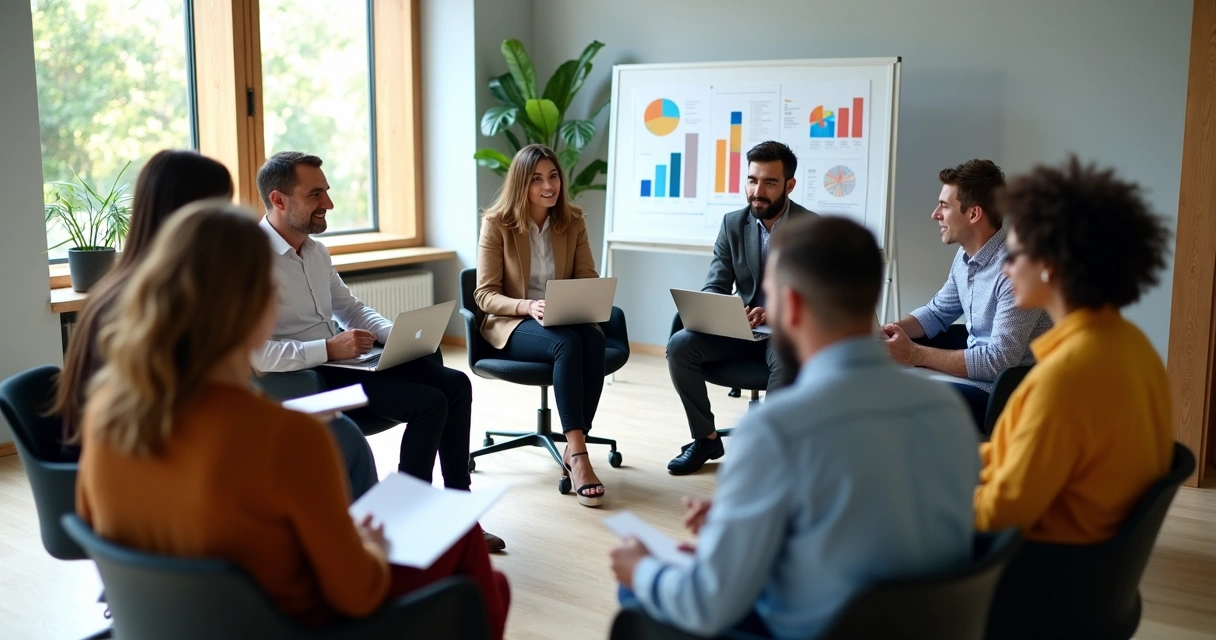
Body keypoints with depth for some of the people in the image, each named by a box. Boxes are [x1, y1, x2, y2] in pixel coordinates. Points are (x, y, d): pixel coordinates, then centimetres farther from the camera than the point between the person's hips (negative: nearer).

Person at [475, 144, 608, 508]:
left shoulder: (573, 221, 5)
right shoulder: (497, 223, -6)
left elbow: (588, 279, 5)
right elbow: (485, 294, -8)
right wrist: (528, 307, -27)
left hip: (565, 320, 4)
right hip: (512, 324, -3)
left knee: (594, 340, -33)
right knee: (568, 344, -36)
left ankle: (573, 448, -25)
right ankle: (578, 455, -36)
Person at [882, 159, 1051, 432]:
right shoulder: (966, 255, 2)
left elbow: (999, 361, -30)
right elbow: (938, 312, 16)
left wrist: (916, 354, -27)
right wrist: (892, 331, -4)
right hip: (979, 358, 9)